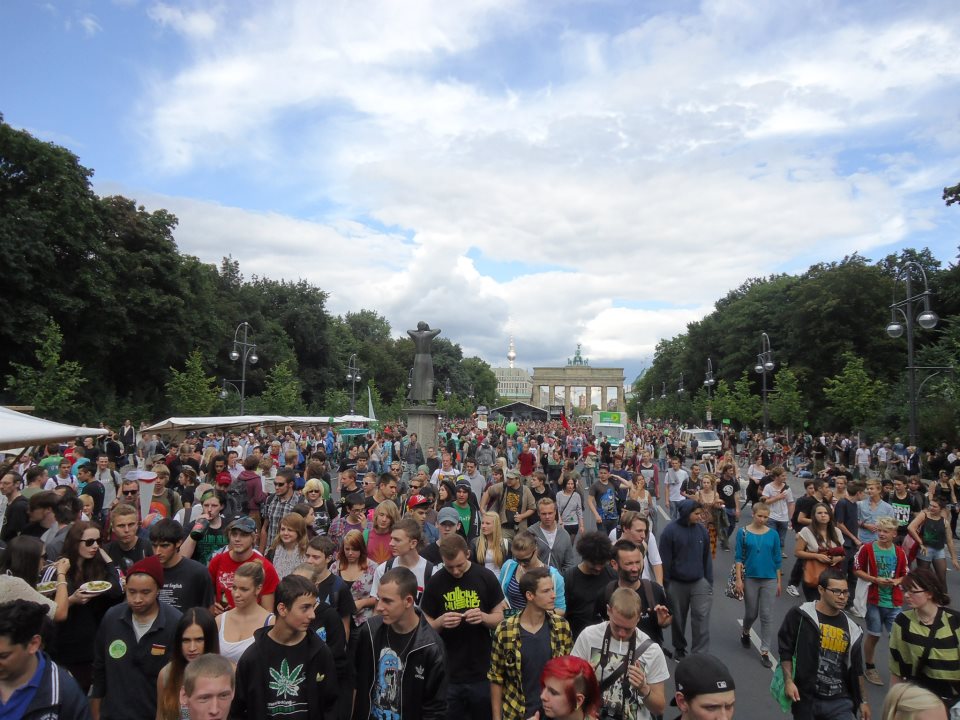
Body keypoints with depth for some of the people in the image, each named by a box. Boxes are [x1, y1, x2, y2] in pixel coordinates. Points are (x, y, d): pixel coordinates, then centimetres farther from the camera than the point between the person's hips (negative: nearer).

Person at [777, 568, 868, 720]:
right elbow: (785, 650, -4)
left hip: (840, 701, 3)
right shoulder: (800, 615, -9)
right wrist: (788, 681, -12)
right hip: (805, 698, -3)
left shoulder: (852, 629, 6)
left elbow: (856, 670, 15)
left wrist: (863, 701, 16)